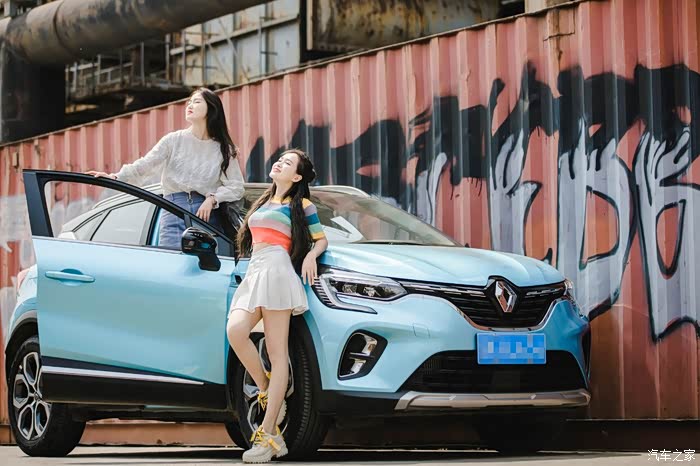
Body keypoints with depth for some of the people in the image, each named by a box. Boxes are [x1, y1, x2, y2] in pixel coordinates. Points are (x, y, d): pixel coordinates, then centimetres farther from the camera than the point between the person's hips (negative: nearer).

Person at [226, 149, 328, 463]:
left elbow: (321, 239, 16)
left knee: (277, 352, -13)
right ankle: (266, 393, -10)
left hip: (278, 269, -6)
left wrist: (311, 255, -2)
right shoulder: (262, 203, 28)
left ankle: (266, 434, -21)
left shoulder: (301, 205, 13)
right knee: (235, 330, -26)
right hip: (253, 273, 6)